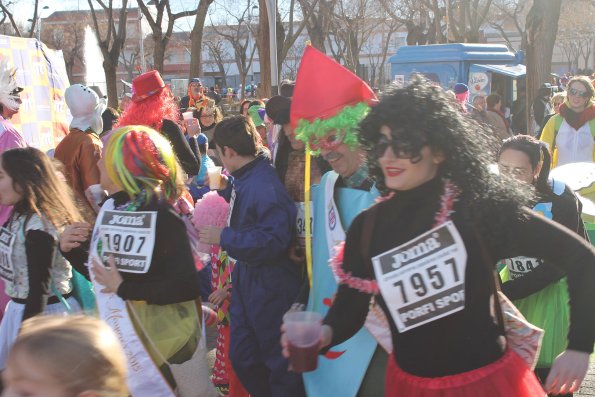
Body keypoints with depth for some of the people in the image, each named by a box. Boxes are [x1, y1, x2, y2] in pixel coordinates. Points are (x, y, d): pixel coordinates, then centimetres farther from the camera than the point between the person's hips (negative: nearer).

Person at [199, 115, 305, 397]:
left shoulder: (264, 185, -25)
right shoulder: (246, 178, 4)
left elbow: (274, 239, -32)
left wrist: (224, 238, -25)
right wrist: (227, 189, 14)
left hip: (269, 285, -10)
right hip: (246, 277, 10)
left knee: (279, 362, 7)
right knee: (242, 356, 19)